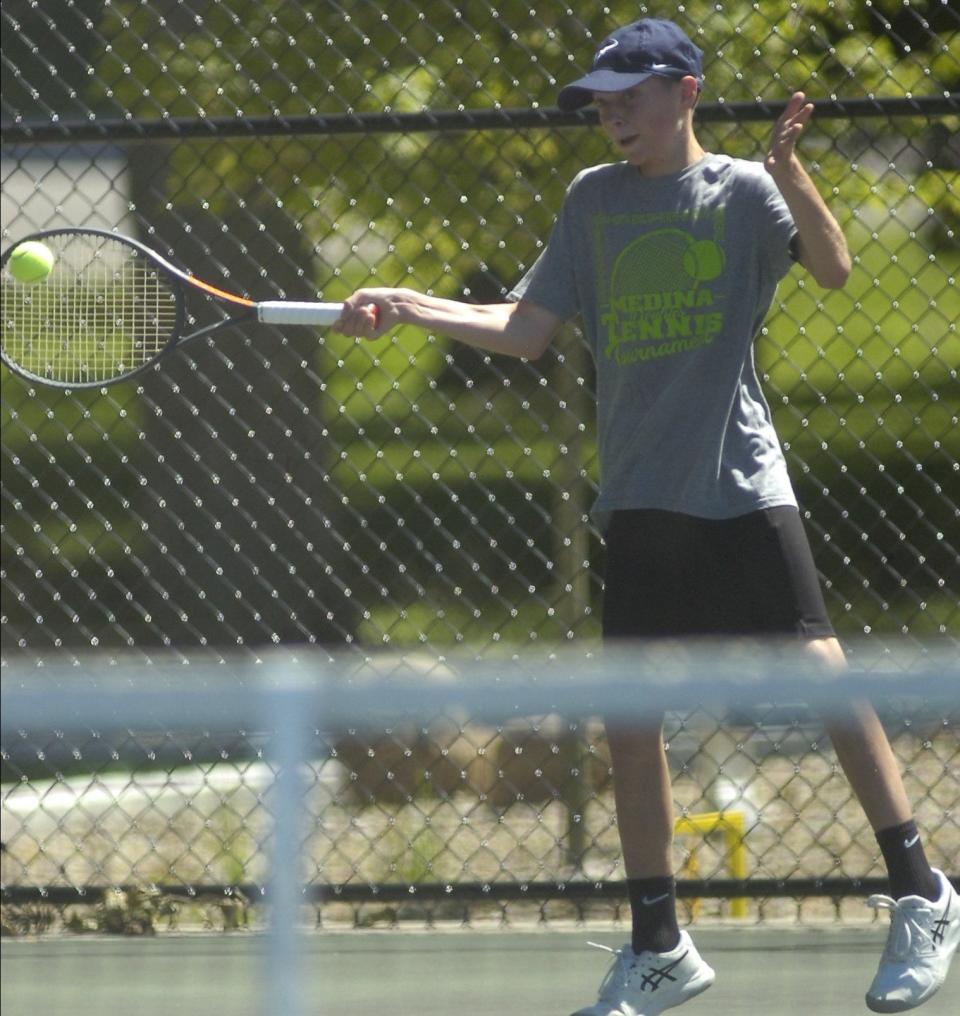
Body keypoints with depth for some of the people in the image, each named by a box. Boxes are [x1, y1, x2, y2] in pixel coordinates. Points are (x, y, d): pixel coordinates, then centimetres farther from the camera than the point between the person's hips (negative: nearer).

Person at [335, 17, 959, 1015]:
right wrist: (408, 307, -1)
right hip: (639, 499, 4)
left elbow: (834, 269, -15)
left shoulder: (741, 191, 0)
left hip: (741, 485, -4)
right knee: (629, 717, 3)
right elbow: (526, 329, 10)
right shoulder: (595, 199, 11)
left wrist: (788, 170, -29)